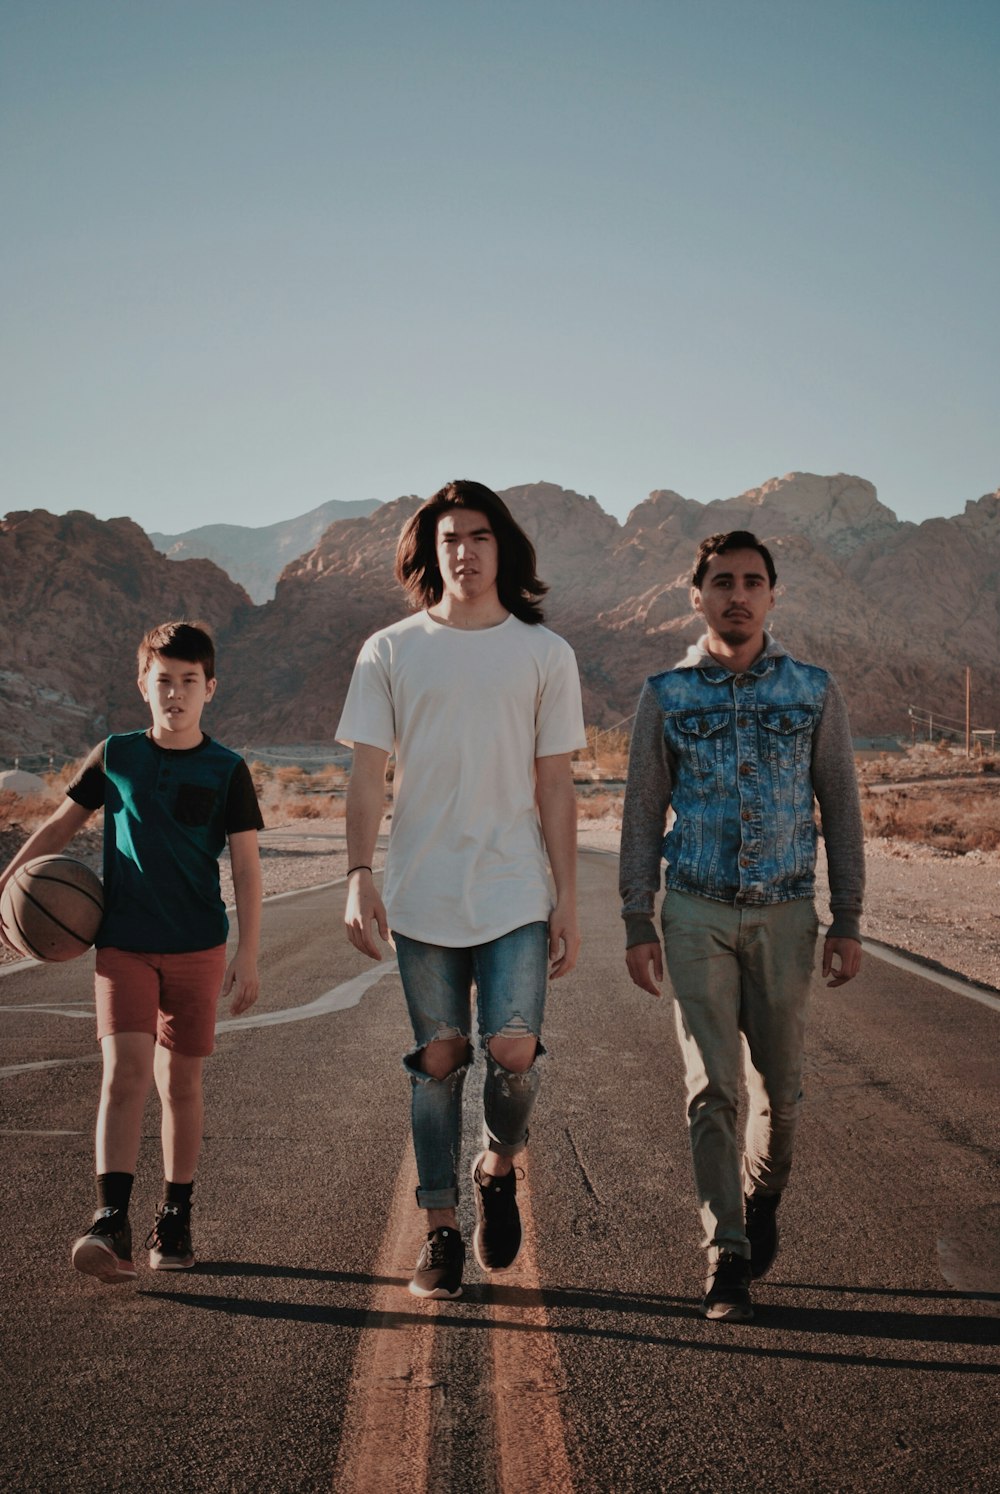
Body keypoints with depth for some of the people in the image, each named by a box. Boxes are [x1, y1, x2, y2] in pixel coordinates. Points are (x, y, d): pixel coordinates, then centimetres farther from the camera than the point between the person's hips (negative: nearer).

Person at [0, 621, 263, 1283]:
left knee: (181, 1081, 7)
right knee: (124, 1072, -13)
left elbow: (247, 867, -2)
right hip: (123, 944, 0)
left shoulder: (227, 771, -2)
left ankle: (176, 1218, 20)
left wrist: (248, 955, -7)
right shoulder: (115, 756, 2)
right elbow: (61, 824, 13)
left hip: (197, 949, 0)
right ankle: (112, 1221, -17)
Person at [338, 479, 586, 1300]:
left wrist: (567, 898, 1)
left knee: (513, 1052, -12)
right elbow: (368, 773, 3)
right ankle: (442, 1228, 19)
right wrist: (360, 876, -9)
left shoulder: (544, 653, 5)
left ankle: (500, 1167, 20)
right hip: (421, 897, 1)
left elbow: (555, 785, 5)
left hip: (515, 894, 0)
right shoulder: (389, 652, 5)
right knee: (437, 1060, 6)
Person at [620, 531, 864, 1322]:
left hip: (785, 914, 1)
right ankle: (727, 1258, 2)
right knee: (713, 1088, -6)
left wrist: (849, 923, 0)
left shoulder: (815, 692, 1)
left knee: (779, 1083, 9)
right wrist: (637, 927, -1)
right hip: (697, 913, -1)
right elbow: (643, 814, 4)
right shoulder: (666, 695, 0)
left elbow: (841, 810, 4)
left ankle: (762, 1193, 38)